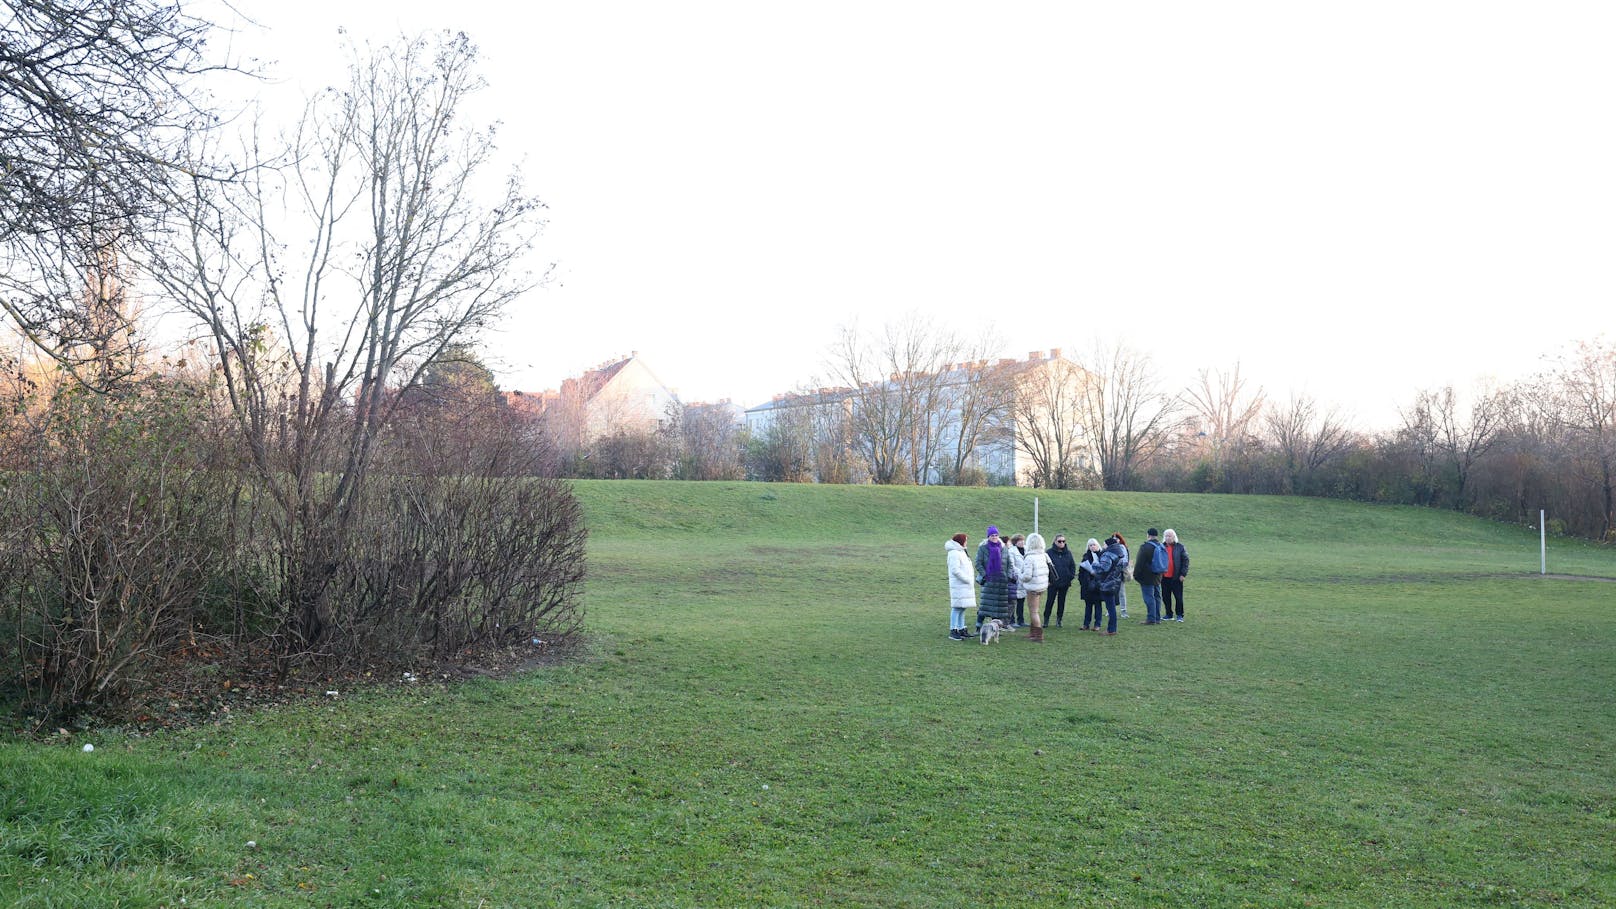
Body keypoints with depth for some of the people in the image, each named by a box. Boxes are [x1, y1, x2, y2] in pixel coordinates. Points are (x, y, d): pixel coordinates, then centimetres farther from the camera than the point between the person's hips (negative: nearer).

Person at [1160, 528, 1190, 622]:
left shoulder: (1180, 547, 0)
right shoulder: (1161, 547, 5)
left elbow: (1186, 560, -1)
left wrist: (1183, 574, -7)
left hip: (1176, 577, -3)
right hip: (1164, 577, 3)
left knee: (1179, 597, 1)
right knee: (1166, 597, 7)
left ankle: (1180, 615, 9)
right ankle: (1169, 615, 18)